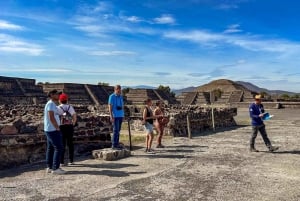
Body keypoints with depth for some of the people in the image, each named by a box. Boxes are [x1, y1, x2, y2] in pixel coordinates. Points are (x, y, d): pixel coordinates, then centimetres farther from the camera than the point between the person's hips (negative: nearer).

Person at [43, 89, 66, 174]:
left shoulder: (50, 104, 18)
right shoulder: (51, 104, -14)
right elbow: (51, 117, -22)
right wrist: (57, 128, -16)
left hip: (49, 130, 10)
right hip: (53, 130, -10)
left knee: (50, 148, 12)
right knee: (58, 148, -8)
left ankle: (49, 167, 17)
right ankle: (55, 168, -7)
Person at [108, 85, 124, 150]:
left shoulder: (121, 96, 12)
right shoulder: (112, 97, -8)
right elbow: (110, 107, -12)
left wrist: (123, 115, 14)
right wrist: (111, 117, -18)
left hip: (120, 116, 7)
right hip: (115, 116, -7)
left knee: (118, 130, 9)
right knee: (116, 130, -9)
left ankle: (116, 144, 15)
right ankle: (114, 145, -4)